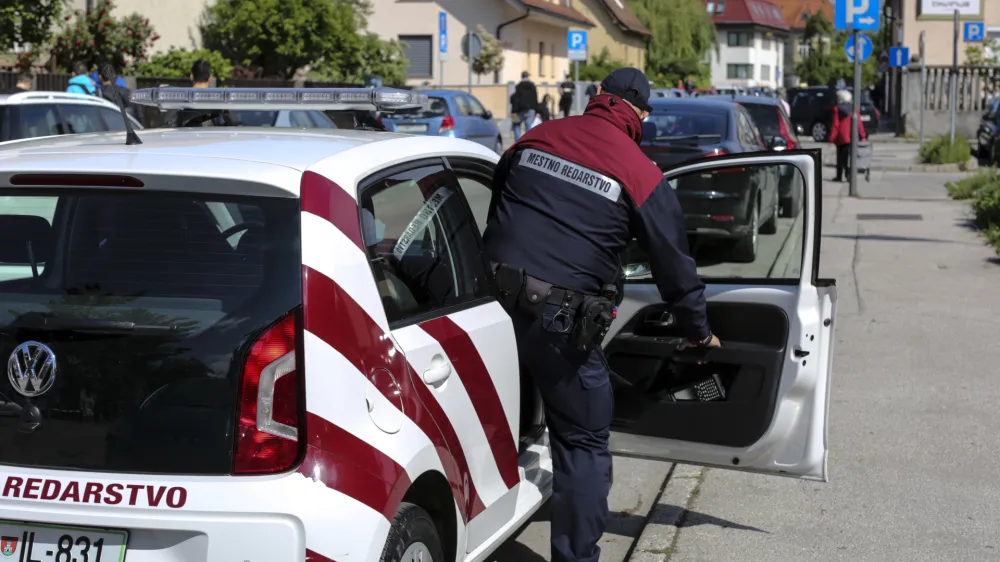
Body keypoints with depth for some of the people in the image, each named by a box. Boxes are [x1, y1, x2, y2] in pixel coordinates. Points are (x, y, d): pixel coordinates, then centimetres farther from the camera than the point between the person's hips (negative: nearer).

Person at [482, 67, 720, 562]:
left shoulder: (537, 137, 12)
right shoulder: (642, 176, -1)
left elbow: (495, 211, 23)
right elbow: (674, 265, 7)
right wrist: (699, 333, 22)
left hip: (493, 298, 5)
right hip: (561, 319, -4)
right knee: (583, 446, 7)